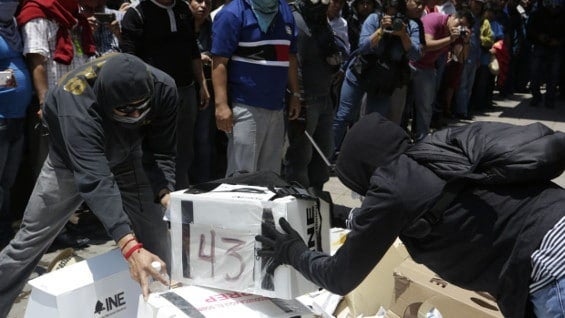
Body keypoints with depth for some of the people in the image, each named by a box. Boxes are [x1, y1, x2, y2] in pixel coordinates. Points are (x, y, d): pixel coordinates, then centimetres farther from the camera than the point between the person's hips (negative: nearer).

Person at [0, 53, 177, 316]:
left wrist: (165, 193, -38)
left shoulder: (163, 88, -31)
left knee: (157, 244, -4)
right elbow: (95, 180, -50)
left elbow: (160, 152, -19)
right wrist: (129, 247, -59)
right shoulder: (76, 105, -42)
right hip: (72, 162, -2)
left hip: (129, 158, 2)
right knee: (30, 241, 3)